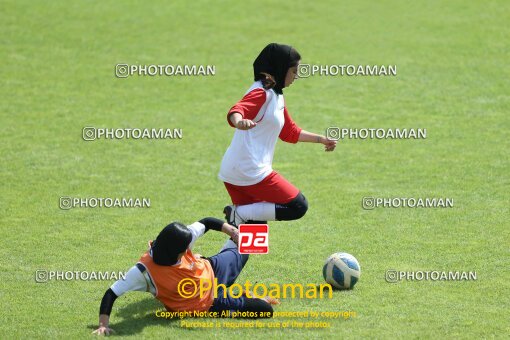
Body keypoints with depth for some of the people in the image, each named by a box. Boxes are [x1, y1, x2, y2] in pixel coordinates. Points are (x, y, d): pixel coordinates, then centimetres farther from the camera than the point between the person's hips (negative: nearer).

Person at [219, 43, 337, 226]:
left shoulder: (276, 97, 20)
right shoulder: (262, 92, -10)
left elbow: (290, 132, 33)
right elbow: (236, 111, -30)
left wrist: (321, 139, 41)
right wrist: (240, 121, -53)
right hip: (251, 172, -10)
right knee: (298, 207, -6)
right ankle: (240, 213, -11)